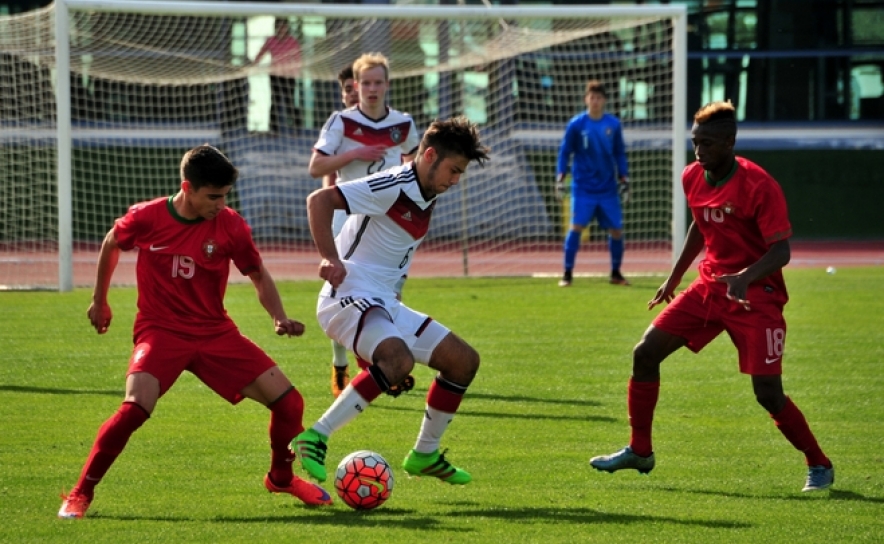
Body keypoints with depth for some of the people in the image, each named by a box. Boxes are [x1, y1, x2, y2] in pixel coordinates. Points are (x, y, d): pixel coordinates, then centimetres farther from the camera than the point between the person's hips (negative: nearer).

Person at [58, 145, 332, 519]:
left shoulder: (230, 226, -8)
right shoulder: (147, 218, -12)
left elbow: (258, 275, 7)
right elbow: (111, 245, 10)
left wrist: (279, 318, -11)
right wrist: (99, 301, 20)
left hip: (215, 333, 3)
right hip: (161, 331, -3)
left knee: (288, 401, -5)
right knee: (135, 408, -29)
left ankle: (281, 477, 25)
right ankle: (80, 494, -12)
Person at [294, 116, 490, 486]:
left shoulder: (426, 199, 12)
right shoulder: (392, 187, -16)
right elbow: (318, 200, -24)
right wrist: (330, 258, -30)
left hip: (386, 304, 10)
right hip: (350, 298, -10)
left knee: (463, 361, 9)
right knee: (398, 359, -36)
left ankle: (425, 455, 22)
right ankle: (315, 438, -28)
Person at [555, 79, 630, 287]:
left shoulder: (613, 124, 2)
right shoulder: (576, 124, -5)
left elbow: (620, 154, 11)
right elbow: (564, 152, 2)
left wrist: (624, 181, 8)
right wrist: (560, 178, -6)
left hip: (608, 189, 2)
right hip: (583, 188, -2)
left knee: (616, 231, 3)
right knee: (576, 227, -13)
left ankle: (616, 273, 20)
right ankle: (567, 274, -5)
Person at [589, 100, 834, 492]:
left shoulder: (760, 186, -20)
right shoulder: (693, 178, 1)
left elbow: (781, 251, -22)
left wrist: (745, 277, -39)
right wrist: (674, 277, 23)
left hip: (756, 294, -7)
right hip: (710, 285, 7)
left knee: (768, 394, -13)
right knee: (645, 354, 1)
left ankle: (820, 466, 7)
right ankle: (639, 452, 16)